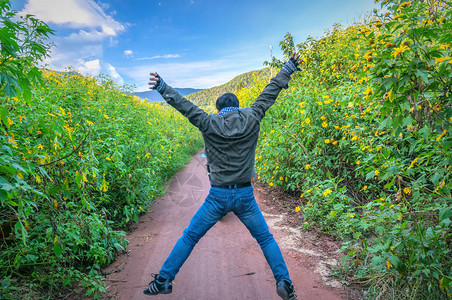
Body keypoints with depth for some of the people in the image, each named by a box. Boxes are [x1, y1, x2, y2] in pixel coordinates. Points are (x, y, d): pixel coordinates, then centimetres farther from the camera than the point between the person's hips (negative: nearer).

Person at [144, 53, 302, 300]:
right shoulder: (252, 120, -1)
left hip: (218, 196, -1)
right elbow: (269, 93, 8)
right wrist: (288, 69, 20)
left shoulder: (209, 124, -5)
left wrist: (162, 88, 10)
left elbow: (184, 106, -1)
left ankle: (164, 280, 23)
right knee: (265, 238, 19)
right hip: (245, 195, 1)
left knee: (189, 237, 14)